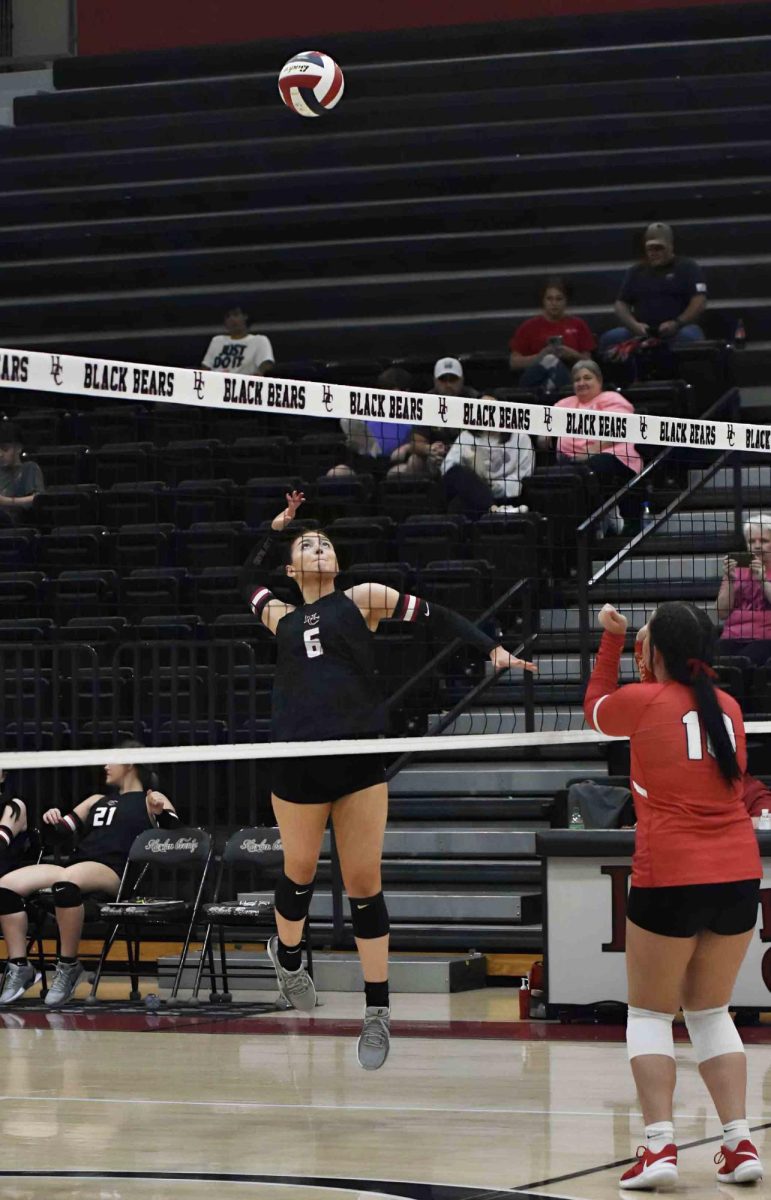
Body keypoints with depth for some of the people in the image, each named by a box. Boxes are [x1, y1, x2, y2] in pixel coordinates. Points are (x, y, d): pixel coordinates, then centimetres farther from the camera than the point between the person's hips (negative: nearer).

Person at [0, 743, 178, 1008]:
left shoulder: (151, 800, 14)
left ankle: (68, 966, -28)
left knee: (66, 882, -40)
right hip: (75, 868, 7)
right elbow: (61, 834, 28)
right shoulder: (98, 800, 32)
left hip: (113, 874, -7)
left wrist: (162, 813, -23)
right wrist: (51, 823, 6)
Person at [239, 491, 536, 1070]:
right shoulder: (281, 615, 17)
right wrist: (277, 528, 31)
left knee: (364, 883, -1)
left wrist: (491, 648, 3)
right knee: (300, 873, 10)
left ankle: (378, 1010, 6)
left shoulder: (362, 599, 12)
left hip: (360, 762, -1)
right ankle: (287, 953, 41)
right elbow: (250, 578, 37)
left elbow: (437, 618, 12)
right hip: (298, 765, 1)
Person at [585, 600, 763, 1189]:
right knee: (710, 1012, 17)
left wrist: (611, 639, 25)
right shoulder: (728, 707, 7)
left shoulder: (643, 702, -5)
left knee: (650, 1013, 7)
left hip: (668, 880, -4)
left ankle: (660, 1146, -6)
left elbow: (596, 708, 17)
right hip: (739, 875, 5)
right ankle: (740, 1142, 5)